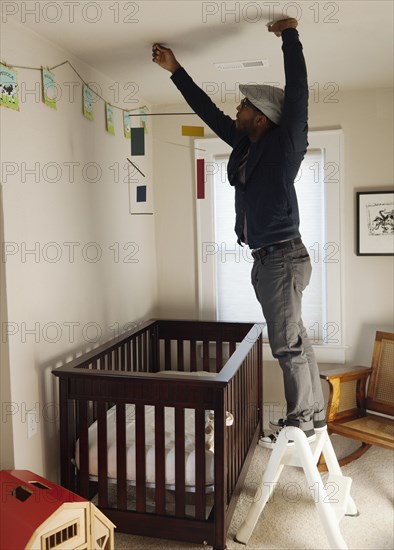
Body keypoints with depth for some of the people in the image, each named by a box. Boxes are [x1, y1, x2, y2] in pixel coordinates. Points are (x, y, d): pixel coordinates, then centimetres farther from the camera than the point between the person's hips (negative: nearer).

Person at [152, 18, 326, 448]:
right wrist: (175, 70, 25)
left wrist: (289, 35, -7)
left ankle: (300, 423, 12)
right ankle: (313, 416, 25)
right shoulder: (246, 145, 13)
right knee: (295, 340, 13)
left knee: (287, 343, -2)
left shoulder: (285, 144, -6)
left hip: (283, 256, -8)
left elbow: (297, 92, -16)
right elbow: (208, 111, 21)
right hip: (267, 258, 8)